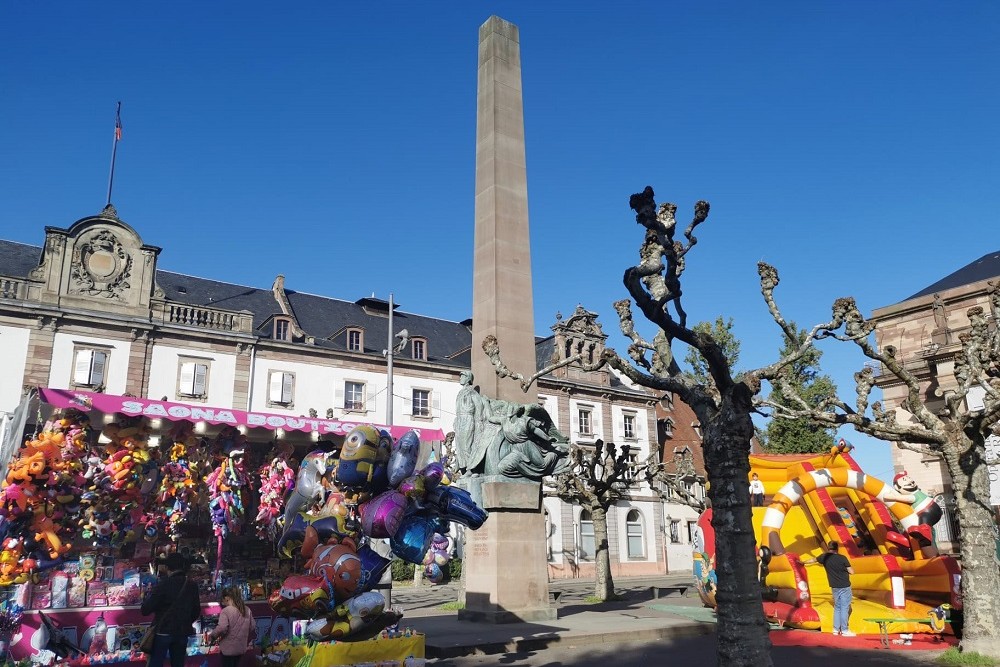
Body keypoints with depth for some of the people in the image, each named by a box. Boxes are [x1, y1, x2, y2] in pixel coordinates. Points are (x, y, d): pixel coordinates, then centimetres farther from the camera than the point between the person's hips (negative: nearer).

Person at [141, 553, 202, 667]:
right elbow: (196, 611, 12)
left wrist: (149, 595, 7)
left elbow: (145, 609, -11)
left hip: (163, 631, -4)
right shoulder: (192, 586, 4)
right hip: (182, 632, 4)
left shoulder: (164, 584, -11)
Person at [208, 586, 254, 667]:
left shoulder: (226, 611, -16)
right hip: (241, 647, 6)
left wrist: (212, 635, -9)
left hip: (228, 648, -6)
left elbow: (222, 628, -26)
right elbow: (252, 627, 7)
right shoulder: (247, 610, 3)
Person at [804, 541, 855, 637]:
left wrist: (803, 562, 36)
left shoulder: (824, 557, 3)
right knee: (844, 608, -1)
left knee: (837, 607, 15)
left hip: (834, 587, 4)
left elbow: (813, 560, 19)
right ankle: (844, 630, -1)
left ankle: (836, 629, 16)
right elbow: (851, 572, -8)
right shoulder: (842, 558, -10)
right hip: (845, 586, -4)